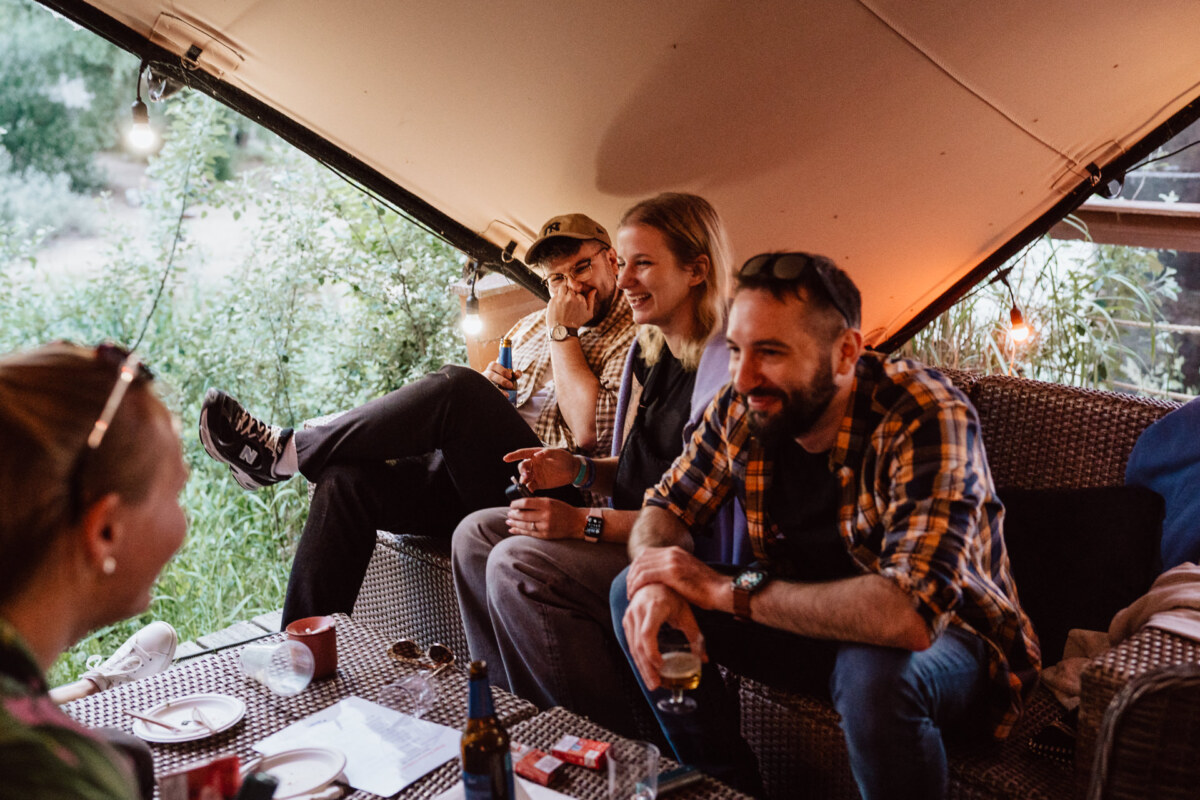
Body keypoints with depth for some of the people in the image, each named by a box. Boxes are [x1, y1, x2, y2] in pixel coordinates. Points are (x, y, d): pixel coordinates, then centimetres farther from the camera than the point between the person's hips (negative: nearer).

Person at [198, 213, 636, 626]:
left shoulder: (633, 339, 2)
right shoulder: (531, 325, 24)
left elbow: (590, 432, -16)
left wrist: (563, 332, -7)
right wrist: (487, 385, 4)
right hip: (478, 478, 7)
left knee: (454, 387, -29)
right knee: (346, 477, -17)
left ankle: (287, 450, -16)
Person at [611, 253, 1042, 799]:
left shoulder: (926, 420, -30)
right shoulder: (741, 408, -11)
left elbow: (911, 612, -42)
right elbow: (665, 508, 2)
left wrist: (727, 590, -33)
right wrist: (658, 582, -23)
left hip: (944, 633, -5)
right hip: (815, 619, 6)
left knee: (876, 672, -39)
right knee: (633, 597, -7)